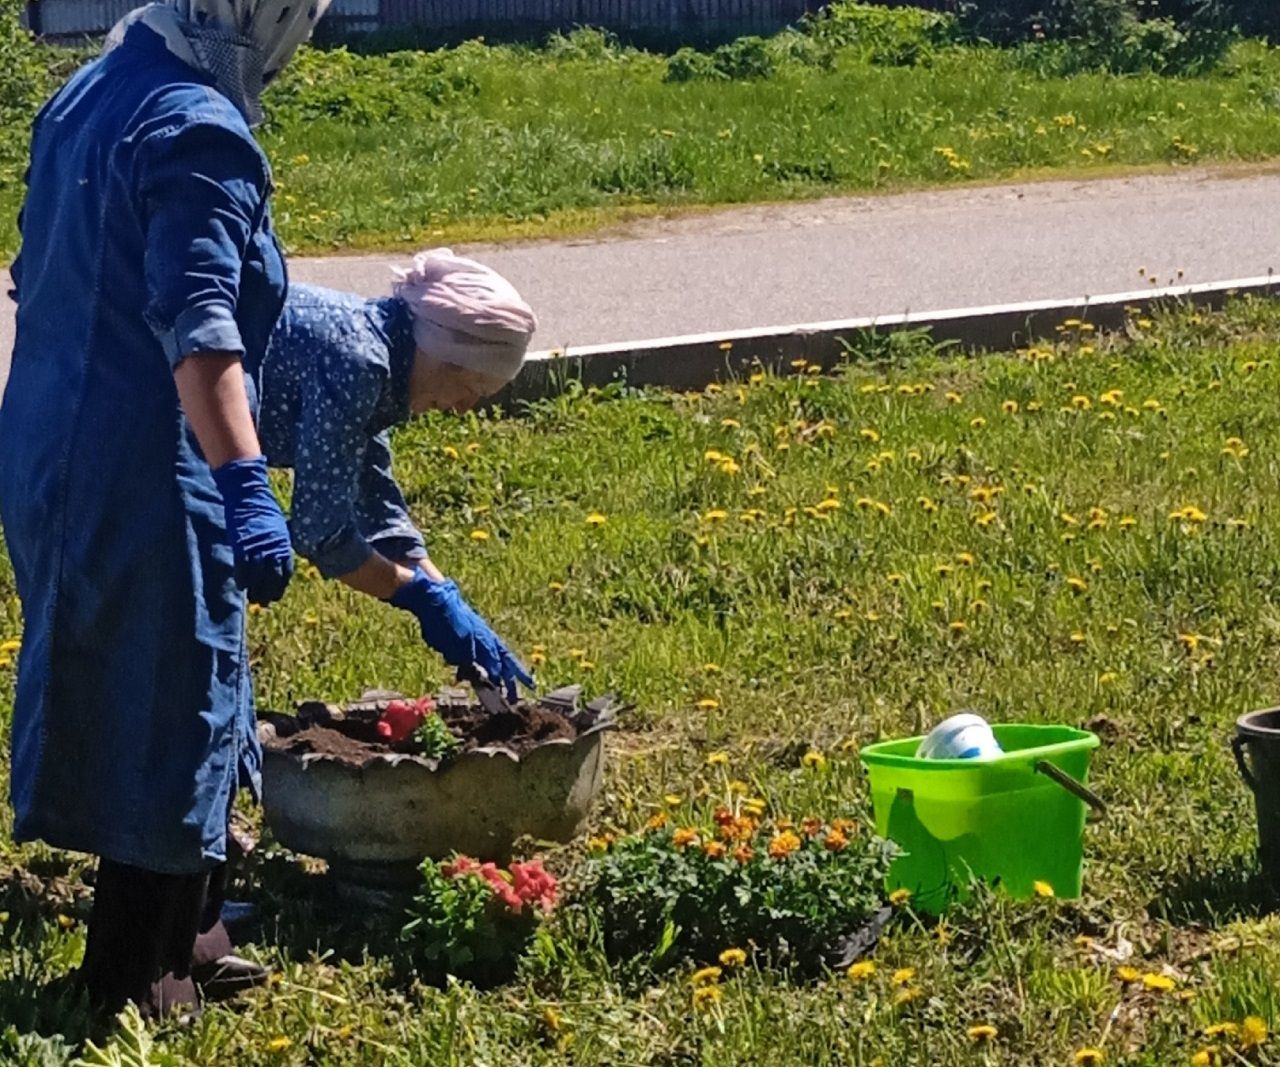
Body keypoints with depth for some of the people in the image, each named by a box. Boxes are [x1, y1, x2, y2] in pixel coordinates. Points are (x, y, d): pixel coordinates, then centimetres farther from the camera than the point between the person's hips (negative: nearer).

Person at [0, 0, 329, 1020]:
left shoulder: (89, 93, 11)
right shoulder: (200, 132, -18)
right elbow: (198, 326, -28)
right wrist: (246, 486, -32)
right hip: (144, 476, -10)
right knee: (171, 717, 2)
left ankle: (185, 940, 30)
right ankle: (142, 981, 10)